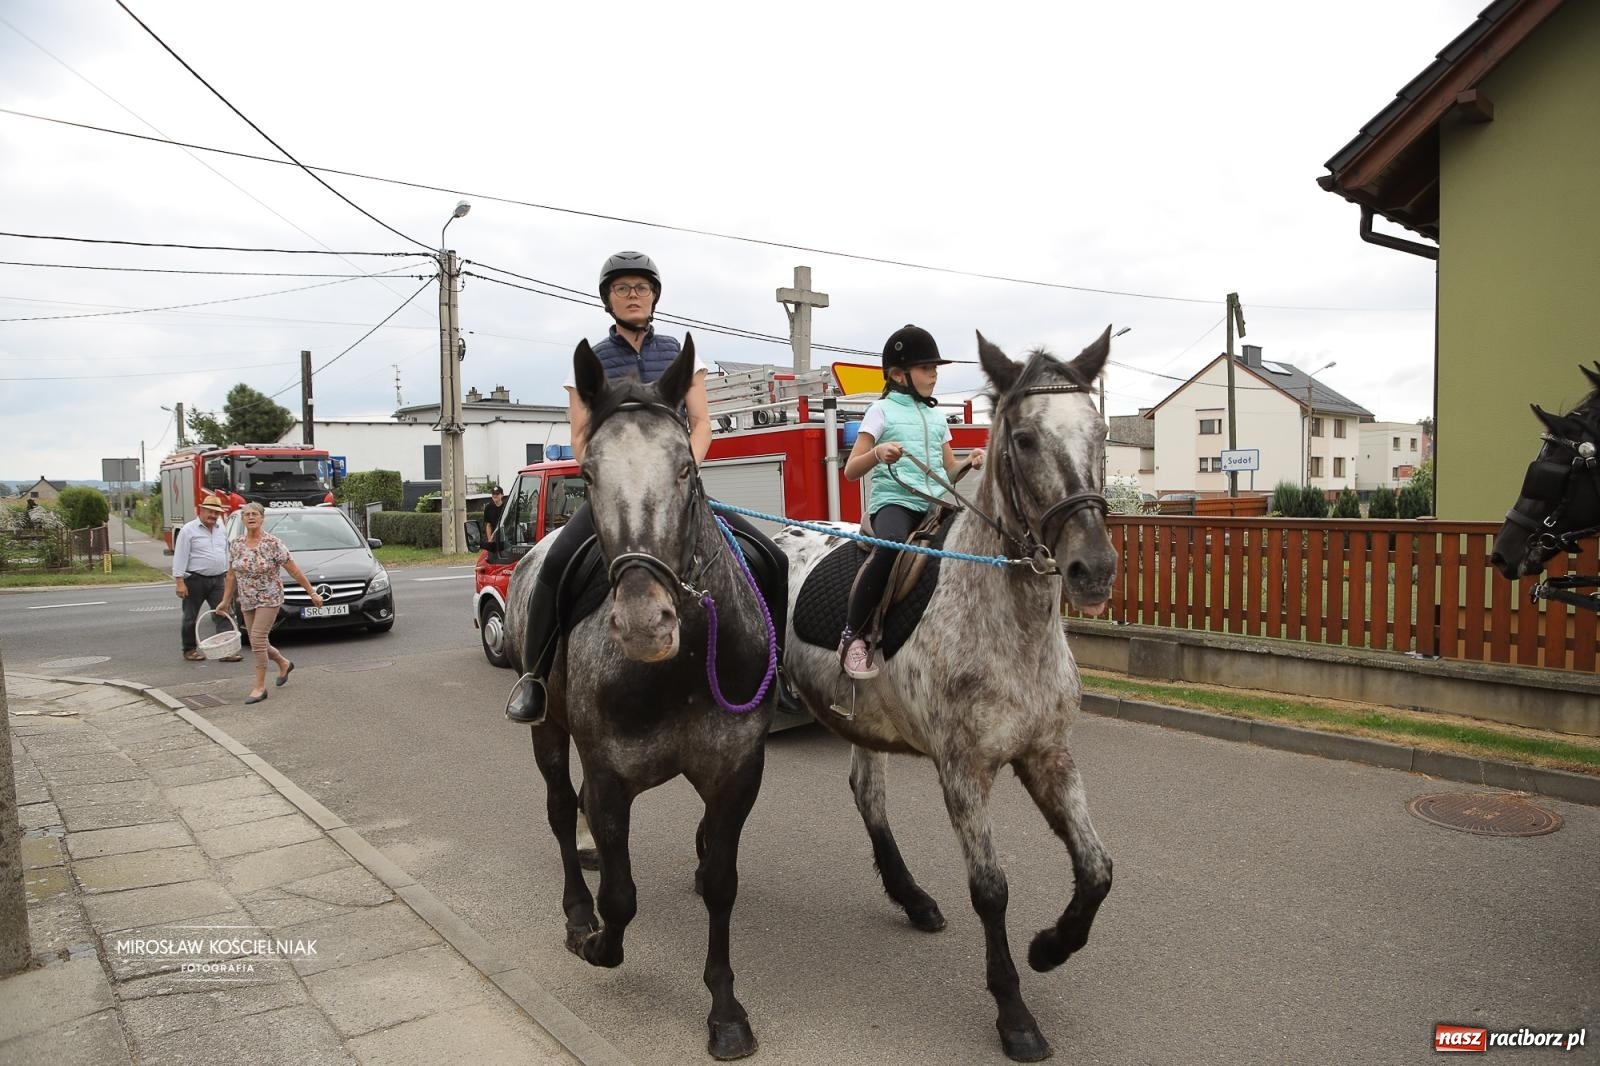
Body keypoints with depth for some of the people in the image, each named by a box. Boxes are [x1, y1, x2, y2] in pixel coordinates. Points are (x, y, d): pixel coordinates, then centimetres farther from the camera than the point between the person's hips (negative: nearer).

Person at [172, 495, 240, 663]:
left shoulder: (221, 530, 13)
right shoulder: (189, 530, -6)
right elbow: (180, 557, -9)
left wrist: (227, 576, 16)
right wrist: (180, 581, -15)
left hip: (217, 580, 5)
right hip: (195, 580, -5)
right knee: (191, 618, 7)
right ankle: (189, 649, 19)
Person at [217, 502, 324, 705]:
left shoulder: (273, 543, -12)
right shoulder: (236, 544, 3)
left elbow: (294, 571, -9)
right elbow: (232, 574, 12)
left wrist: (312, 592, -8)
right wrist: (225, 601, 14)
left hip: (269, 599, -5)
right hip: (247, 602, 6)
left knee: (258, 639, -13)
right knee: (258, 642, 10)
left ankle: (260, 687, -3)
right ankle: (284, 664, 38)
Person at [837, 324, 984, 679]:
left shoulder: (936, 418, 23)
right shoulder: (882, 410, 7)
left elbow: (950, 472, 27)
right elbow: (851, 471, 1)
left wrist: (972, 464, 5)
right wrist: (877, 454, -20)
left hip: (935, 504, 6)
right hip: (893, 500, -6)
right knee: (892, 545, -38)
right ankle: (852, 635, -24)